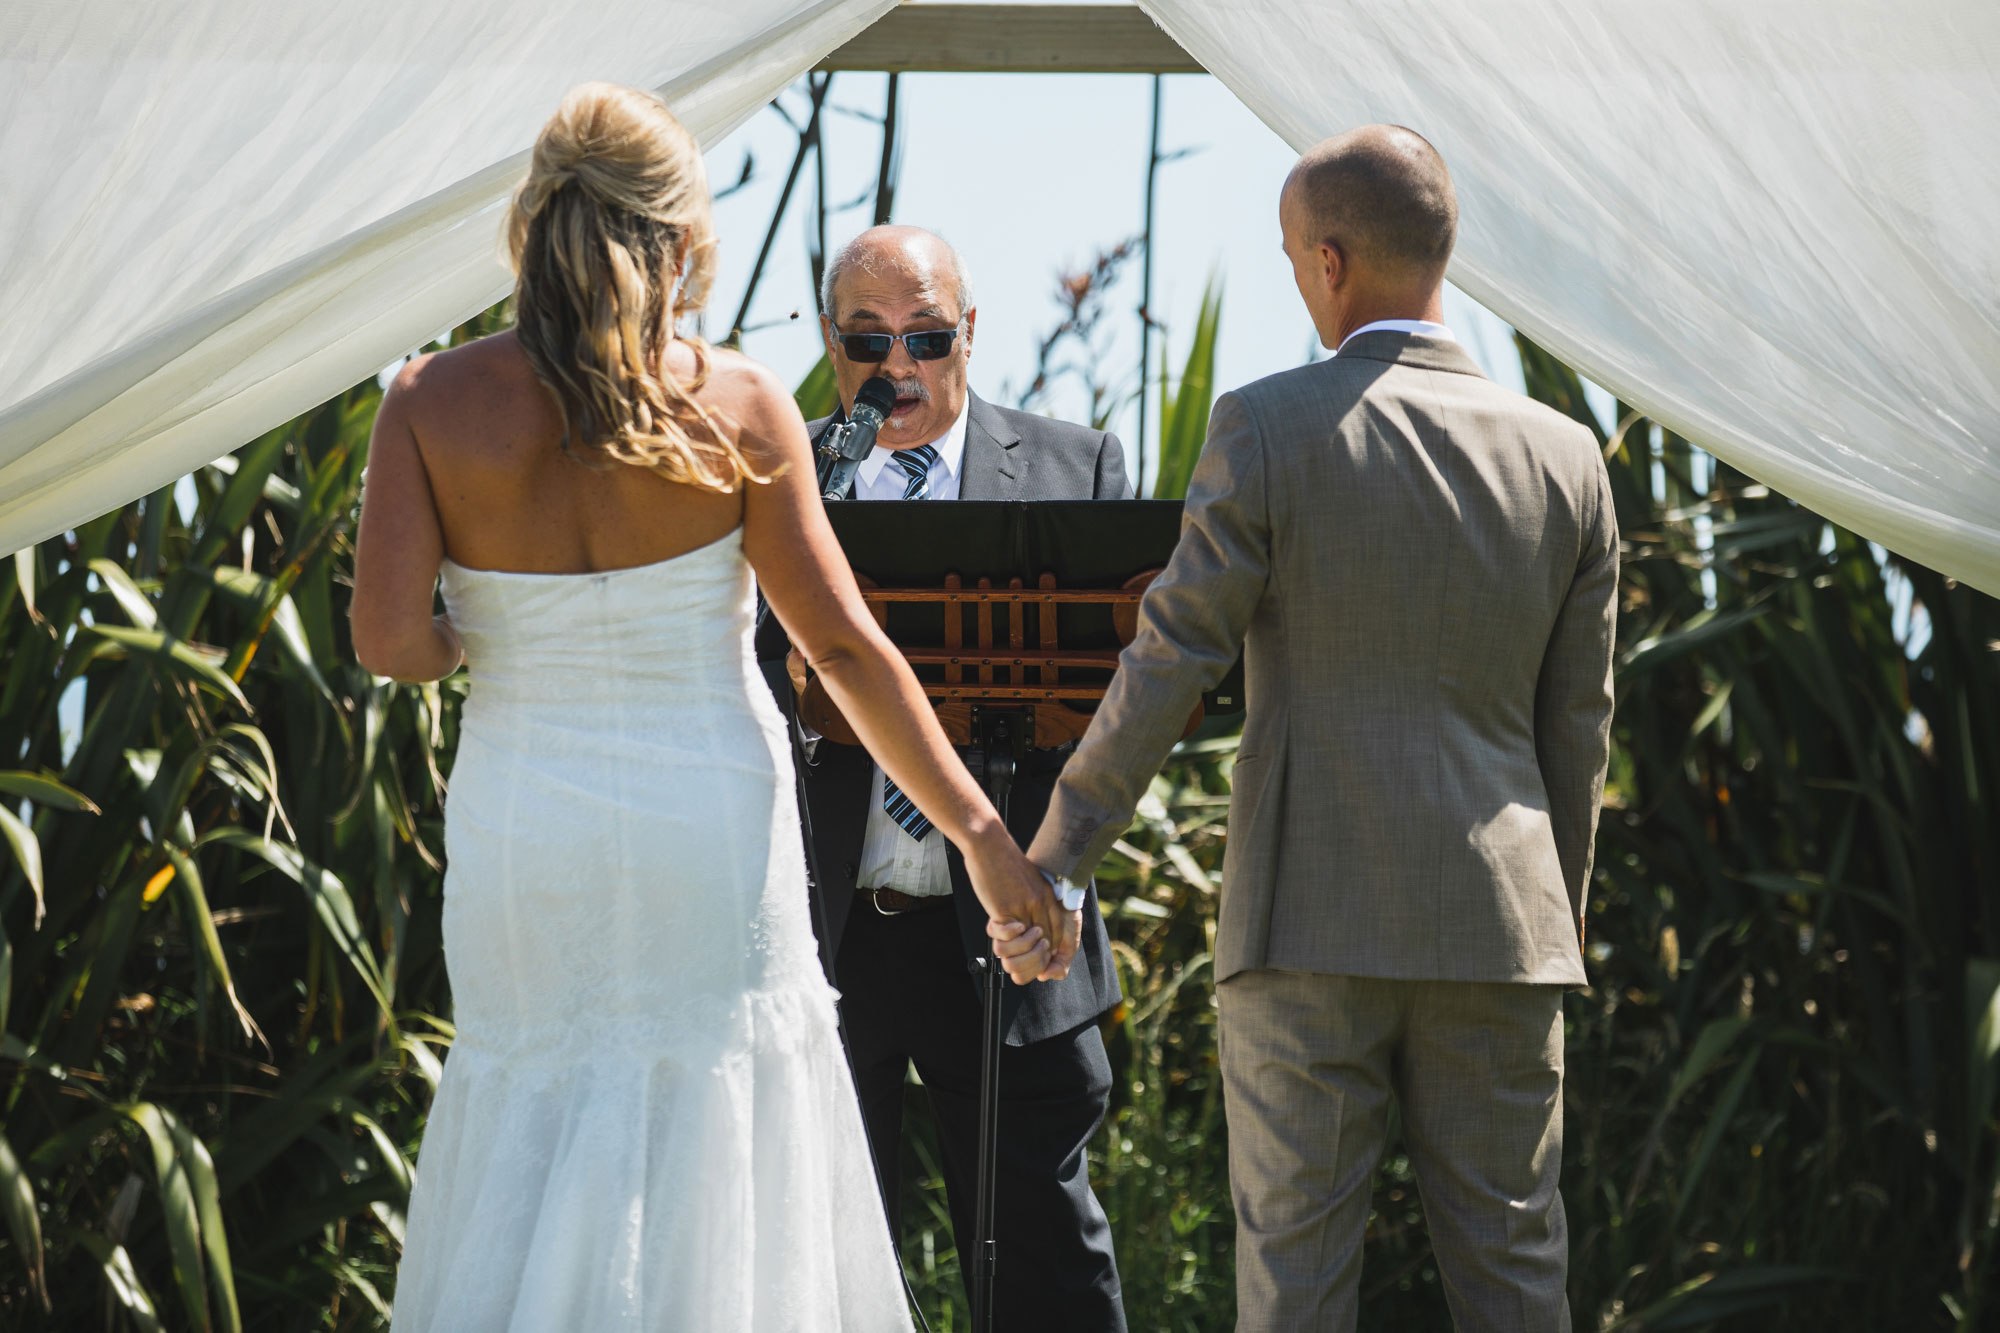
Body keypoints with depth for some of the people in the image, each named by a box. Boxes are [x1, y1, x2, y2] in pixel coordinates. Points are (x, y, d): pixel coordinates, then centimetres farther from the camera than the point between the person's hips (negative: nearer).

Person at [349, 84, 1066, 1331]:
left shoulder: (433, 408, -7)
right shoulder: (739, 406, -9)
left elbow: (390, 640, -16)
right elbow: (845, 645, -8)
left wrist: (472, 647, 8)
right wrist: (982, 833, -1)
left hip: (526, 828, 1)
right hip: (710, 819, -1)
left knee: (529, 1141, 10)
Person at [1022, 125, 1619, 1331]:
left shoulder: (1268, 430, -7)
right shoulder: (1563, 456, 4)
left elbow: (1171, 664, -6)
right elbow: (1577, 725, 10)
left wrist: (1055, 856, 3)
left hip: (1308, 922, -3)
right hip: (1497, 927, 3)